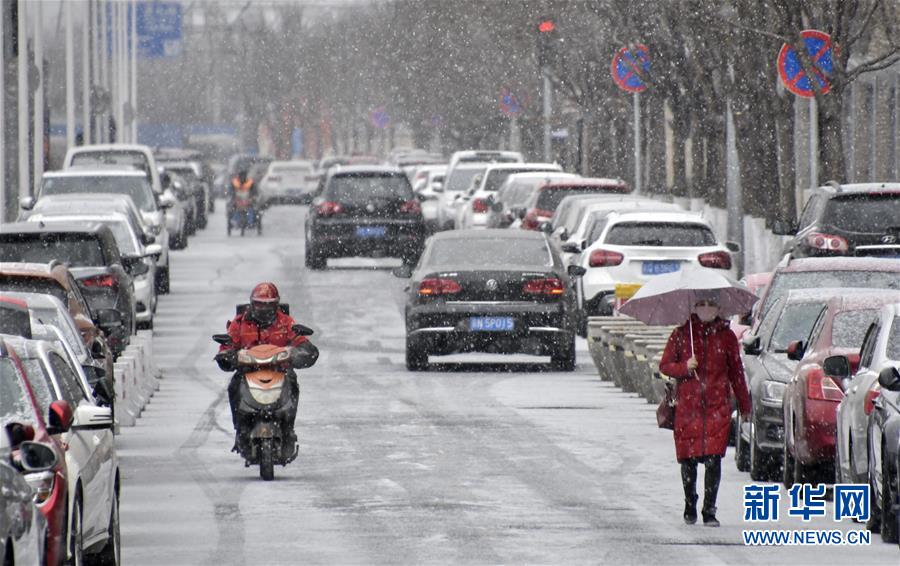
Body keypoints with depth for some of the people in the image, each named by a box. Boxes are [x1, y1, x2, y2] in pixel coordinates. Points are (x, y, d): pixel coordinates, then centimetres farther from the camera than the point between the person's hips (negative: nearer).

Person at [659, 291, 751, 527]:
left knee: (714, 459, -11)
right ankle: (690, 505, 26)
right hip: (687, 405, 1)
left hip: (717, 407, -1)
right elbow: (665, 365, 9)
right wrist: (685, 367, -11)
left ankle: (709, 511, -8)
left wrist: (744, 405, 18)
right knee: (688, 459, 5)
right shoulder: (681, 334, 7)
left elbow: (736, 372, 15)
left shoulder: (726, 336, 8)